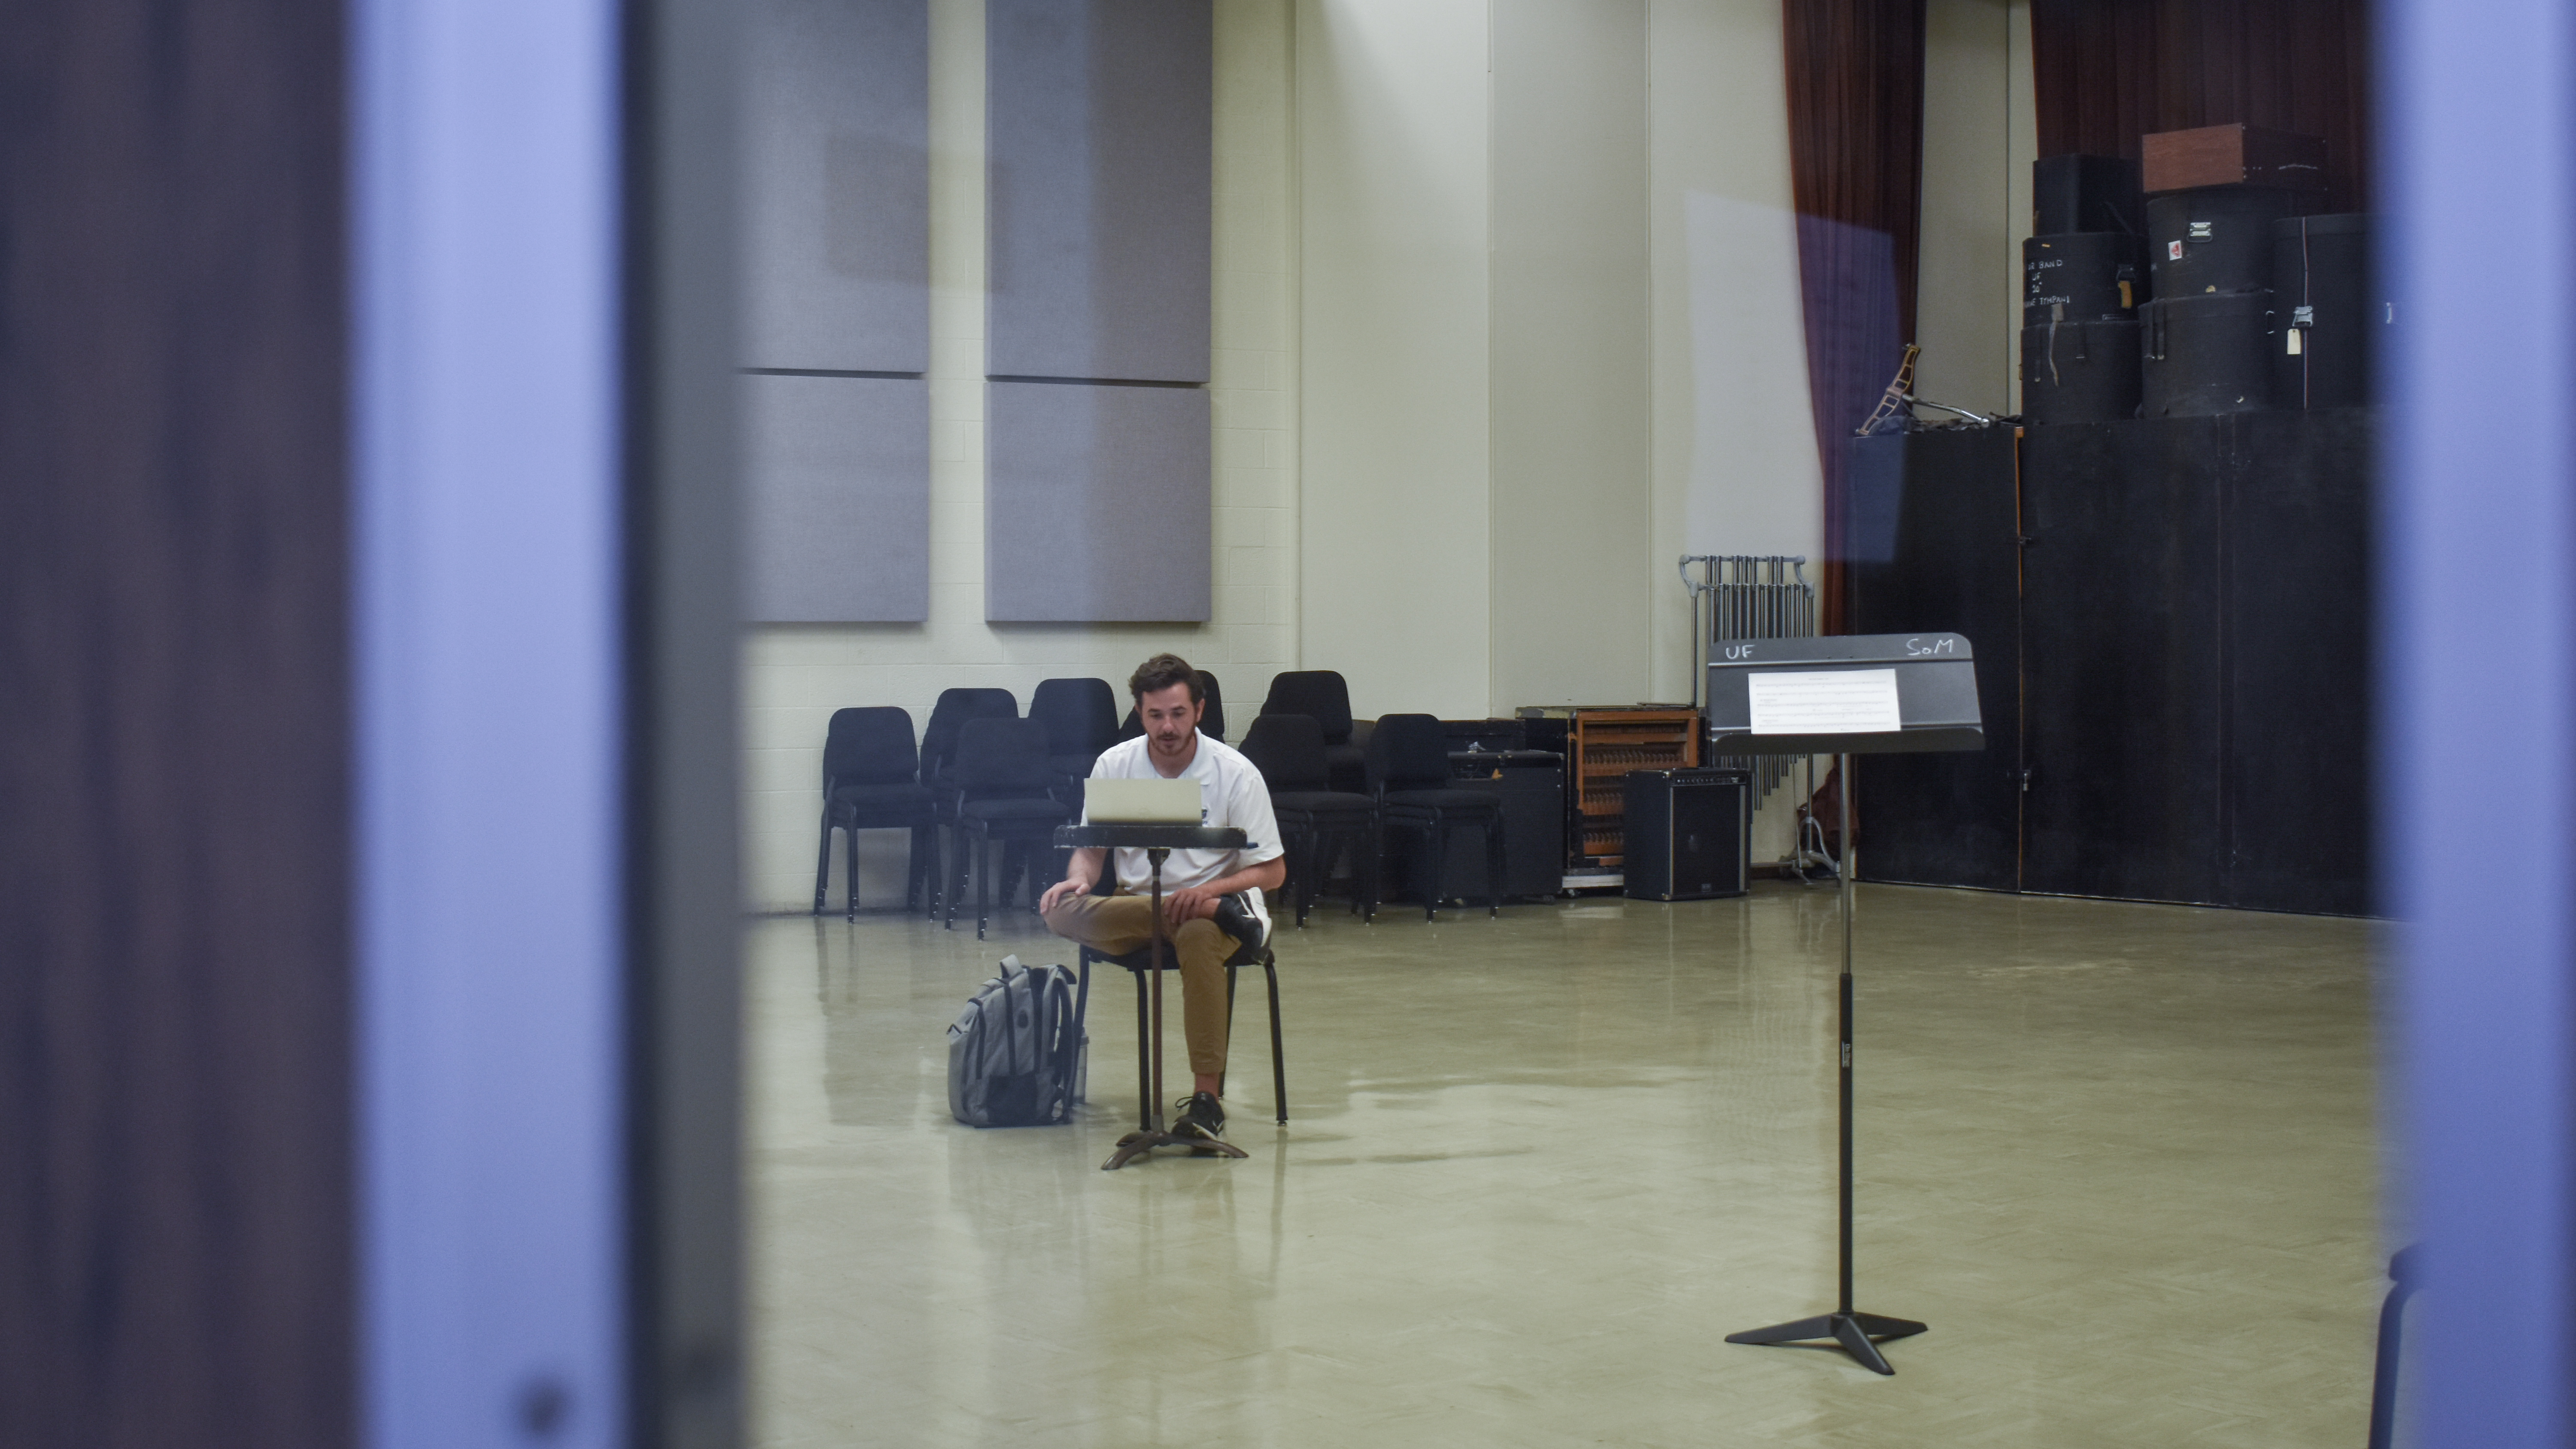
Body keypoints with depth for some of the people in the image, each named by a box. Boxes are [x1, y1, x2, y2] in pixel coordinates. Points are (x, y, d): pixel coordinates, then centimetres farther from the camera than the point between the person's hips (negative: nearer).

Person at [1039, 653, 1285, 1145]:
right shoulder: (1114, 765, 0)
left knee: (1198, 935, -40)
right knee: (1062, 912, -29)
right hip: (1133, 904, 3)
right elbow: (1091, 848, 8)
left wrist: (1209, 889, -24)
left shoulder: (1235, 772, -7)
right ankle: (1221, 914, -28)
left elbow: (1272, 871, -6)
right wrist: (1079, 878, -17)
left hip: (1214, 903, -3)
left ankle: (1206, 1098, -36)